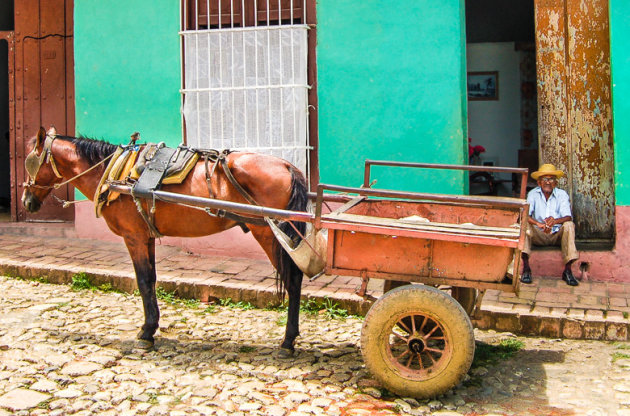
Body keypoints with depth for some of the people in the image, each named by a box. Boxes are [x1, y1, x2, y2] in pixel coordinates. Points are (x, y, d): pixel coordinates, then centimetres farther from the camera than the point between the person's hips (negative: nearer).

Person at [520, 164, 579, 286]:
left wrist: (555, 221, -37)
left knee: (569, 225, -27)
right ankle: (526, 268, -32)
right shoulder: (533, 194, -2)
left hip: (557, 235, 0)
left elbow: (568, 217, -14)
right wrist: (539, 224, -35)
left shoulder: (562, 195, -1)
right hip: (538, 236, 0)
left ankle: (567, 270, -27)